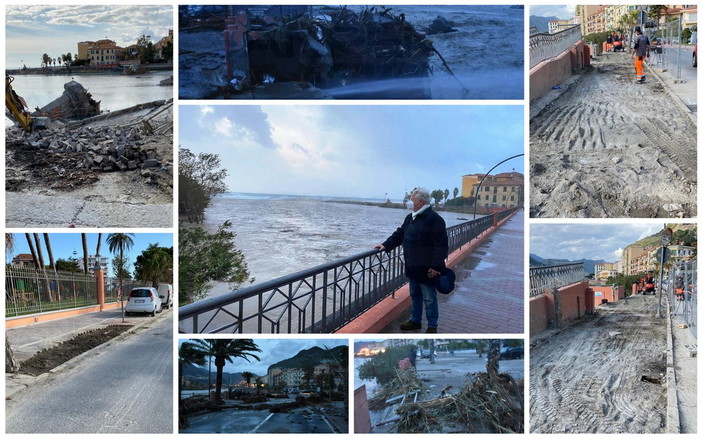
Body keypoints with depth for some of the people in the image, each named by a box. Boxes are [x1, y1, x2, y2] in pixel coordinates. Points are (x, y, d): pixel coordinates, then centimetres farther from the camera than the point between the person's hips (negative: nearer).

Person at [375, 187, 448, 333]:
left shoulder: (434, 219, -18)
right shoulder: (411, 217, 10)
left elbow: (441, 244, -21)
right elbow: (399, 234, 21)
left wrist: (436, 266, -22)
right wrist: (386, 245, 11)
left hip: (426, 269, -8)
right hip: (412, 267, 8)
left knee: (429, 298, 3)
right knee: (415, 295, 20)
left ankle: (432, 326, 15)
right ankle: (415, 321, 33)